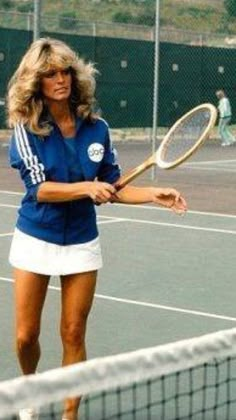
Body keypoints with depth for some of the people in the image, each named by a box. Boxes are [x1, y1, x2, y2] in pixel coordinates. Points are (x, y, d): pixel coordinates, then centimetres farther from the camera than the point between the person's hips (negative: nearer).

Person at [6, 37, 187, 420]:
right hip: (35, 241, -1)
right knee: (26, 336, 5)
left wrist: (155, 195, -10)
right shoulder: (26, 130, -11)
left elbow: (112, 188, 4)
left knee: (73, 335, 5)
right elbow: (39, 187, -20)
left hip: (82, 244, 1)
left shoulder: (96, 128, -3)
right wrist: (87, 188, -34)